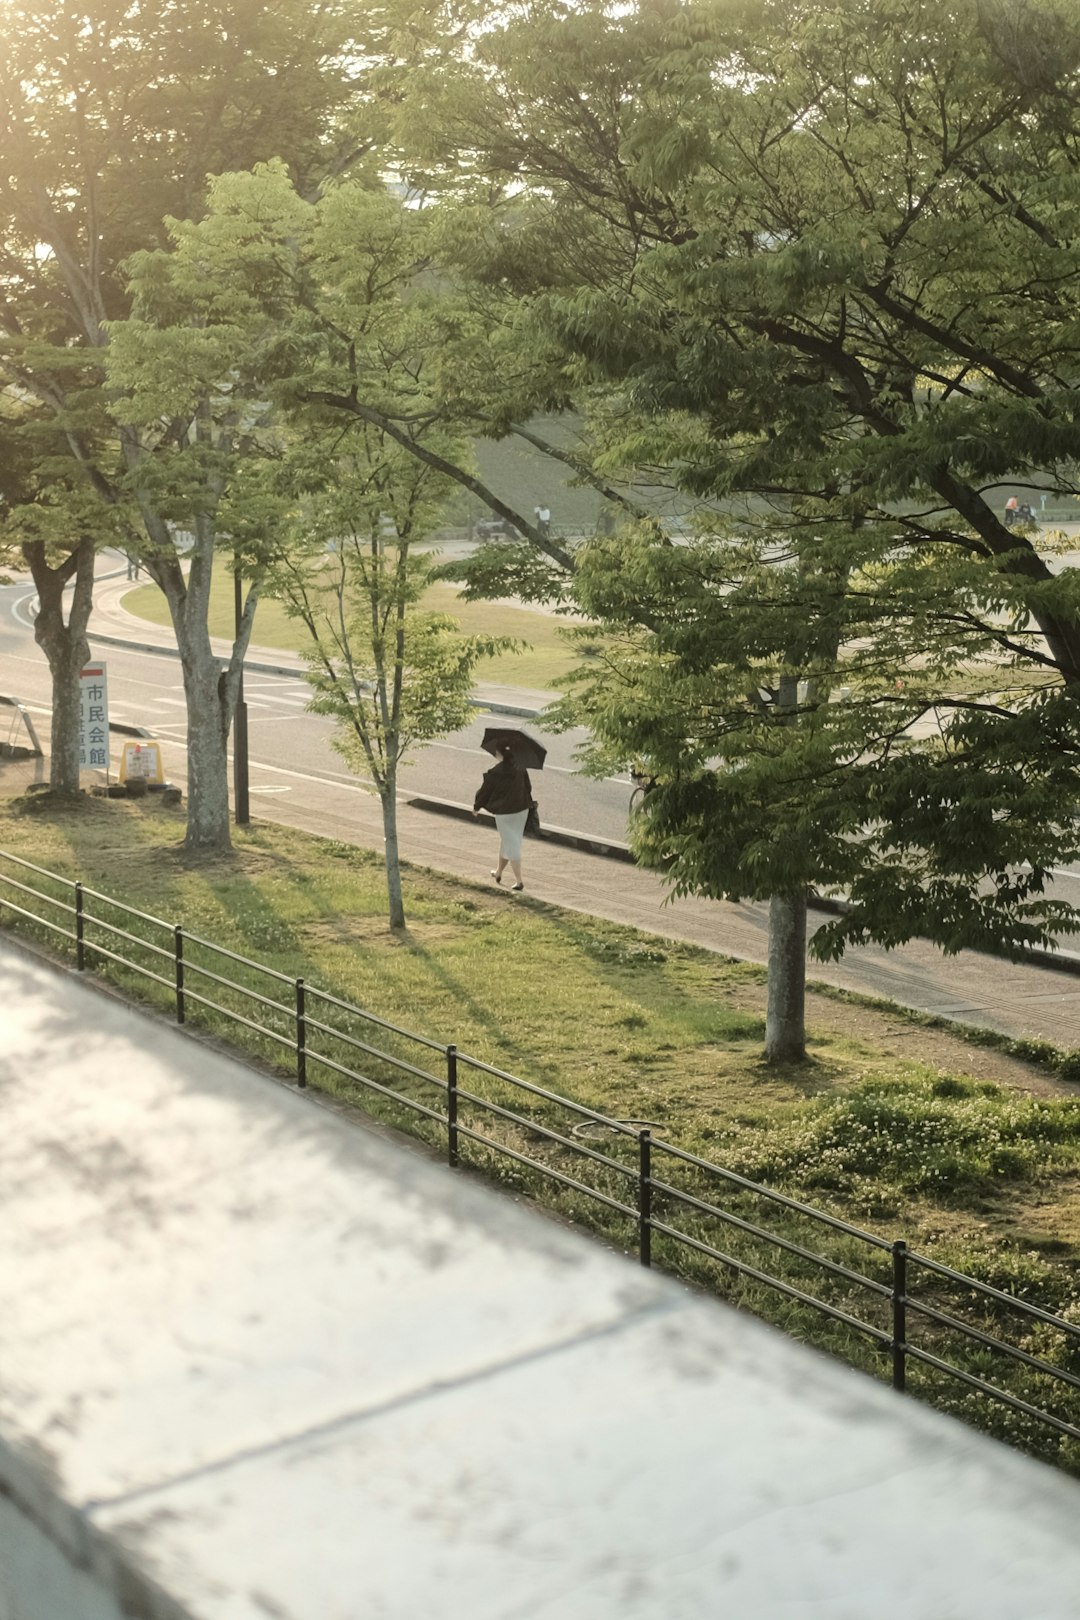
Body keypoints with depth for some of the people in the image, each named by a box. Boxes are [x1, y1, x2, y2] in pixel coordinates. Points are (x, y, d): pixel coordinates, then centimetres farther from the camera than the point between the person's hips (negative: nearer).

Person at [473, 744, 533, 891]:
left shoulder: (494, 773, -17)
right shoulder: (521, 769, -3)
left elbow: (485, 791, -5)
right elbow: (528, 788, 9)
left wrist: (476, 807, 12)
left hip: (504, 812, -5)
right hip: (522, 810, 5)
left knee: (511, 844, -1)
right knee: (507, 841, 21)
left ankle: (518, 881, -5)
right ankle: (499, 872, 37)